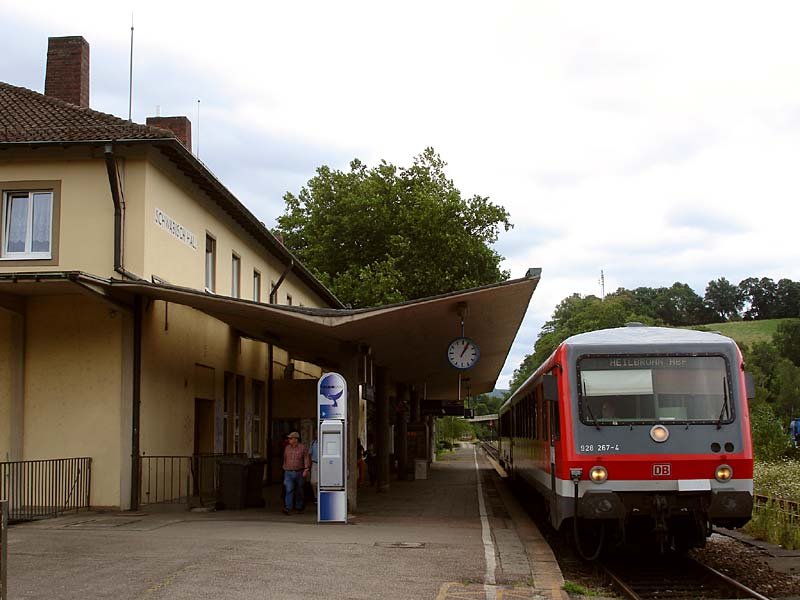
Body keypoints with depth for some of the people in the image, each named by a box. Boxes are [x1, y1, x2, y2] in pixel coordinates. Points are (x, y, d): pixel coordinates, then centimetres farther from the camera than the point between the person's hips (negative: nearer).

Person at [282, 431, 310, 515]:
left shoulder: (302, 447, -4)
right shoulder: (287, 448, 7)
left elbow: (306, 459, -9)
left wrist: (306, 470, -20)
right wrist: (285, 469, 21)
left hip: (299, 473, -1)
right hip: (288, 473, 2)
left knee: (299, 491, 10)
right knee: (289, 490, -14)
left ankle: (299, 507, 27)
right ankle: (288, 509, -20)